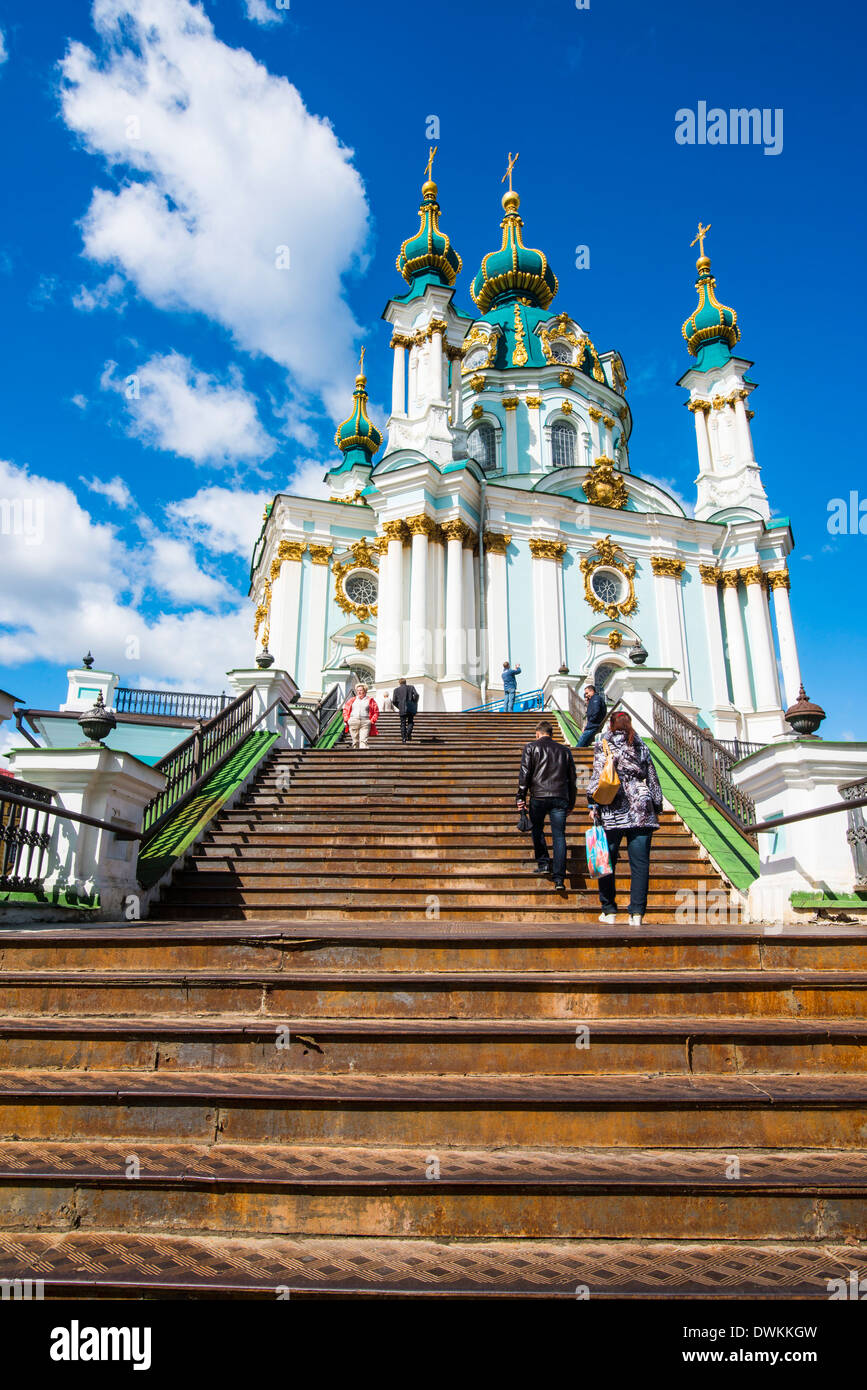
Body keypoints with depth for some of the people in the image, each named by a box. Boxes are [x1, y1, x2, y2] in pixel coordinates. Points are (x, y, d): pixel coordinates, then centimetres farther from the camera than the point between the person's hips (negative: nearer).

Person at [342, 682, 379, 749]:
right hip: (353, 723, 3)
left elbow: (376, 712, 10)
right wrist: (346, 720, 8)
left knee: (363, 740, -15)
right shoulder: (352, 700, 18)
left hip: (365, 723, -3)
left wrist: (372, 721, -1)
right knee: (355, 741, 4)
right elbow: (345, 709, 20)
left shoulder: (370, 700, 11)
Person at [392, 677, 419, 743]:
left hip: (402, 710, 0)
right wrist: (415, 704, 5)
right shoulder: (411, 687, 9)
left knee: (403, 724, 7)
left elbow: (394, 701, 2)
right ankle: (408, 734, -11)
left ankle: (403, 739, 2)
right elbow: (416, 695, -6)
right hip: (411, 709, 0)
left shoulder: (397, 690, 9)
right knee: (410, 722, 13)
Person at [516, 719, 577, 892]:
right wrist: (571, 804, 21)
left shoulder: (531, 747, 7)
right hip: (561, 797, 2)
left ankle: (543, 863, 13)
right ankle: (559, 878, -4)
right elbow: (572, 778, 17)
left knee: (537, 830, 19)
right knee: (559, 835, 1)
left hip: (539, 796, -2)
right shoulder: (565, 750, 18)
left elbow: (524, 773, -1)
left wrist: (521, 797, 1)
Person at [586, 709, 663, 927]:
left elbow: (598, 776, -5)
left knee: (607, 861, 7)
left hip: (613, 811, -2)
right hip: (641, 810, 3)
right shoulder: (641, 746, 14)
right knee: (640, 862, 2)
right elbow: (652, 777, 15)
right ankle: (637, 913, -1)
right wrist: (656, 807, 20)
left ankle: (609, 911, 10)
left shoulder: (603, 745, 4)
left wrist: (593, 805, -3)